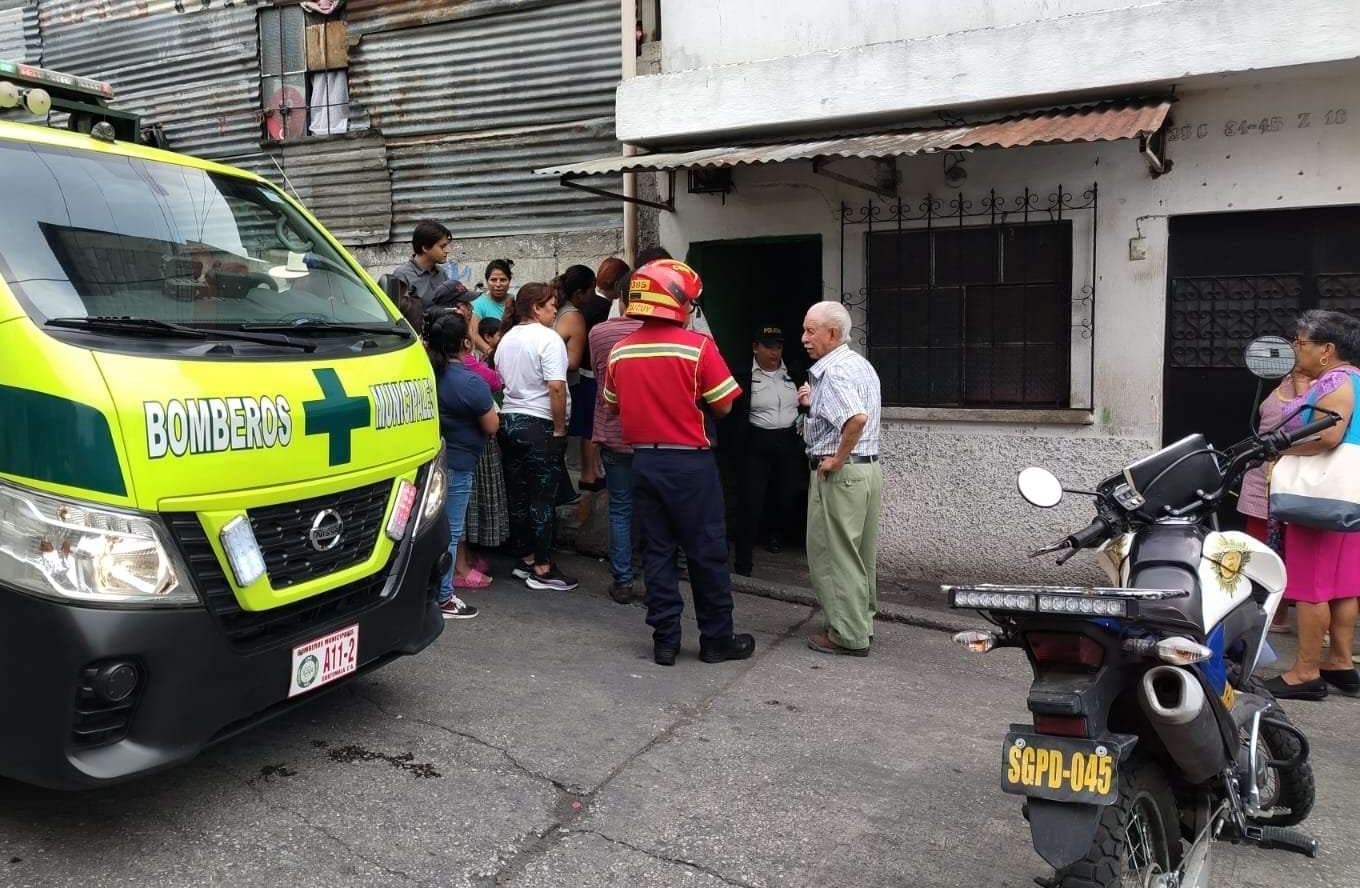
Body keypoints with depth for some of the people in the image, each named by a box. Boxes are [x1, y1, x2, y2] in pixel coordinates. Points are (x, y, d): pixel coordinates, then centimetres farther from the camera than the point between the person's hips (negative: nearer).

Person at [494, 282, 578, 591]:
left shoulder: (507, 339, 12)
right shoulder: (548, 338, -13)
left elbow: (500, 382, 16)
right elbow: (556, 387, -21)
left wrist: (511, 413, 19)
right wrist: (560, 428, -15)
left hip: (509, 419, 8)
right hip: (540, 425, -8)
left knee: (517, 493, 12)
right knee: (543, 497, -2)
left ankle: (526, 559, 22)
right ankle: (542, 568, 3)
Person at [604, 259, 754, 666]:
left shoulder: (620, 352, 1)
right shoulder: (698, 347, -13)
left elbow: (614, 405, 12)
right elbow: (723, 406, -9)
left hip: (644, 460, 5)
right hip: (690, 462, -5)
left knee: (658, 551, 12)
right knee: (707, 554, 7)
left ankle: (665, 640, 16)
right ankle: (716, 639, 17)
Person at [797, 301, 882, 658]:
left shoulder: (833, 371, -18)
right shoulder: (860, 364, 13)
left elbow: (858, 418, -34)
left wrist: (836, 459, -22)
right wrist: (815, 403, 11)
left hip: (839, 473, -10)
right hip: (869, 467, 10)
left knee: (833, 554, 0)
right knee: (861, 553, 17)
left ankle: (848, 635, 6)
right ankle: (861, 622, 28)